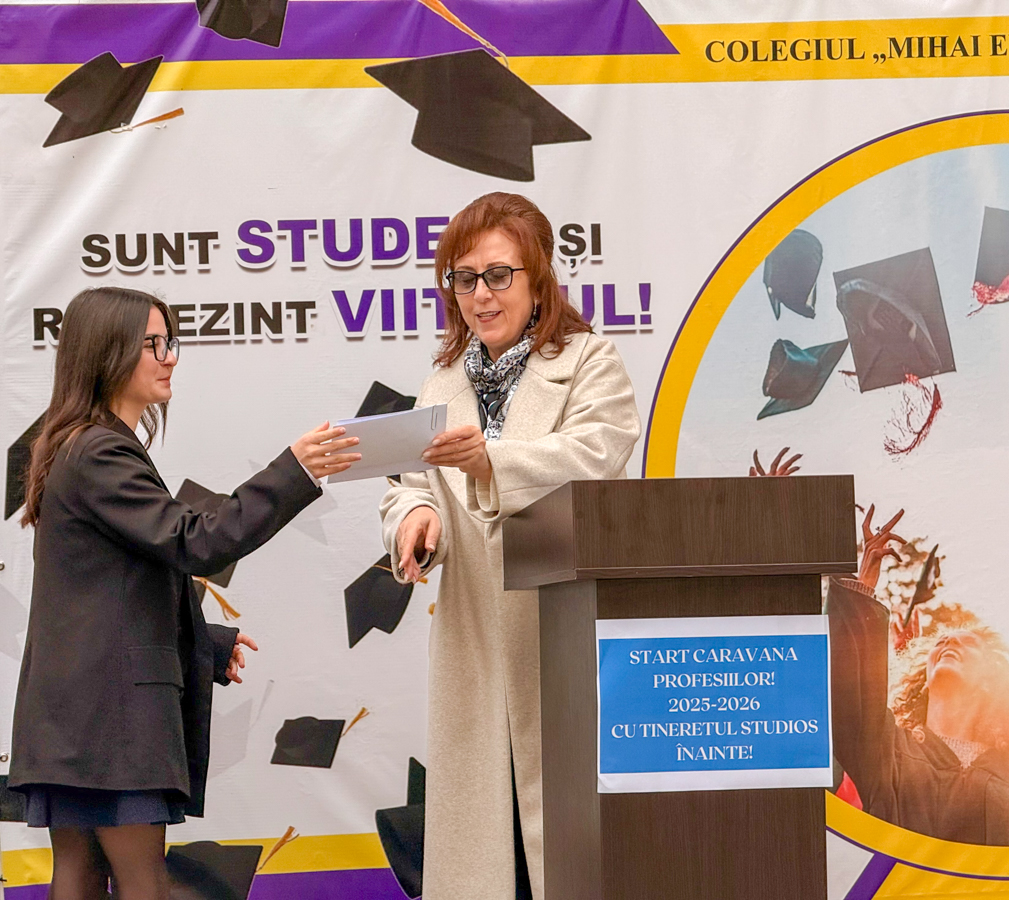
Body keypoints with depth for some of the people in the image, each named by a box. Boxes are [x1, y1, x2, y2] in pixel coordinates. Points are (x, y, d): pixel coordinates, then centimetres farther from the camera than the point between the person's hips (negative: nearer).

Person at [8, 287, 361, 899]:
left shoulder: (85, 451, 21)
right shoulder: (99, 456, -12)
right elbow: (195, 545, -21)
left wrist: (210, 646, 22)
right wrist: (296, 473, -25)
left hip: (76, 710, 10)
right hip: (111, 704, -10)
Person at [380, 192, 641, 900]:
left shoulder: (591, 364, 2)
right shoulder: (444, 385, 19)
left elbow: (590, 457, -16)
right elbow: (415, 486, 10)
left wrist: (490, 458, -32)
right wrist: (418, 517, -15)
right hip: (474, 648, 5)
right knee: (478, 828, 4)